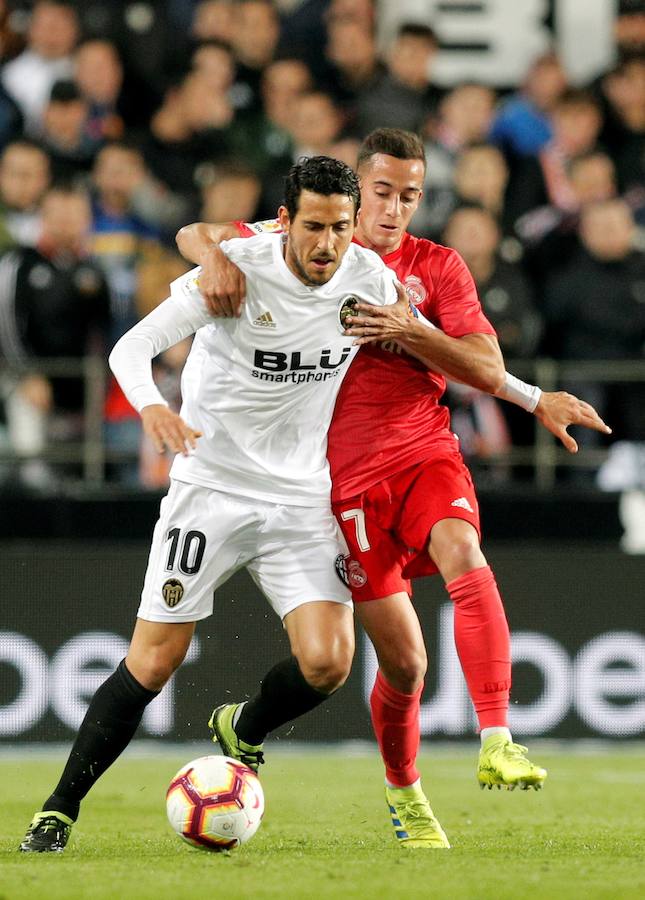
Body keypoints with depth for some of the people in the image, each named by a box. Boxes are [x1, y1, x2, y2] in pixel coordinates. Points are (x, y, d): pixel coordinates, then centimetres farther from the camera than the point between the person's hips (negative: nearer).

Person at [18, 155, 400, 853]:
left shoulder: (369, 278, -4)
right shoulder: (238, 269, -15)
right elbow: (132, 346, -19)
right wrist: (151, 406, -38)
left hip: (303, 503, 3)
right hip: (211, 487, -3)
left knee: (327, 662, -14)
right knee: (153, 662, -6)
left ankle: (242, 735, 18)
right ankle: (59, 811, 6)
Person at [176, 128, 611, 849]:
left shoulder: (438, 268, 5)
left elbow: (489, 371, -2)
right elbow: (193, 234, 6)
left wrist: (409, 330, -17)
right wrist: (216, 256, -18)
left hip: (426, 456, 1)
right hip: (349, 477, -1)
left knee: (465, 561, -32)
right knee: (403, 662, -3)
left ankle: (497, 743, -39)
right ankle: (402, 791, 23)